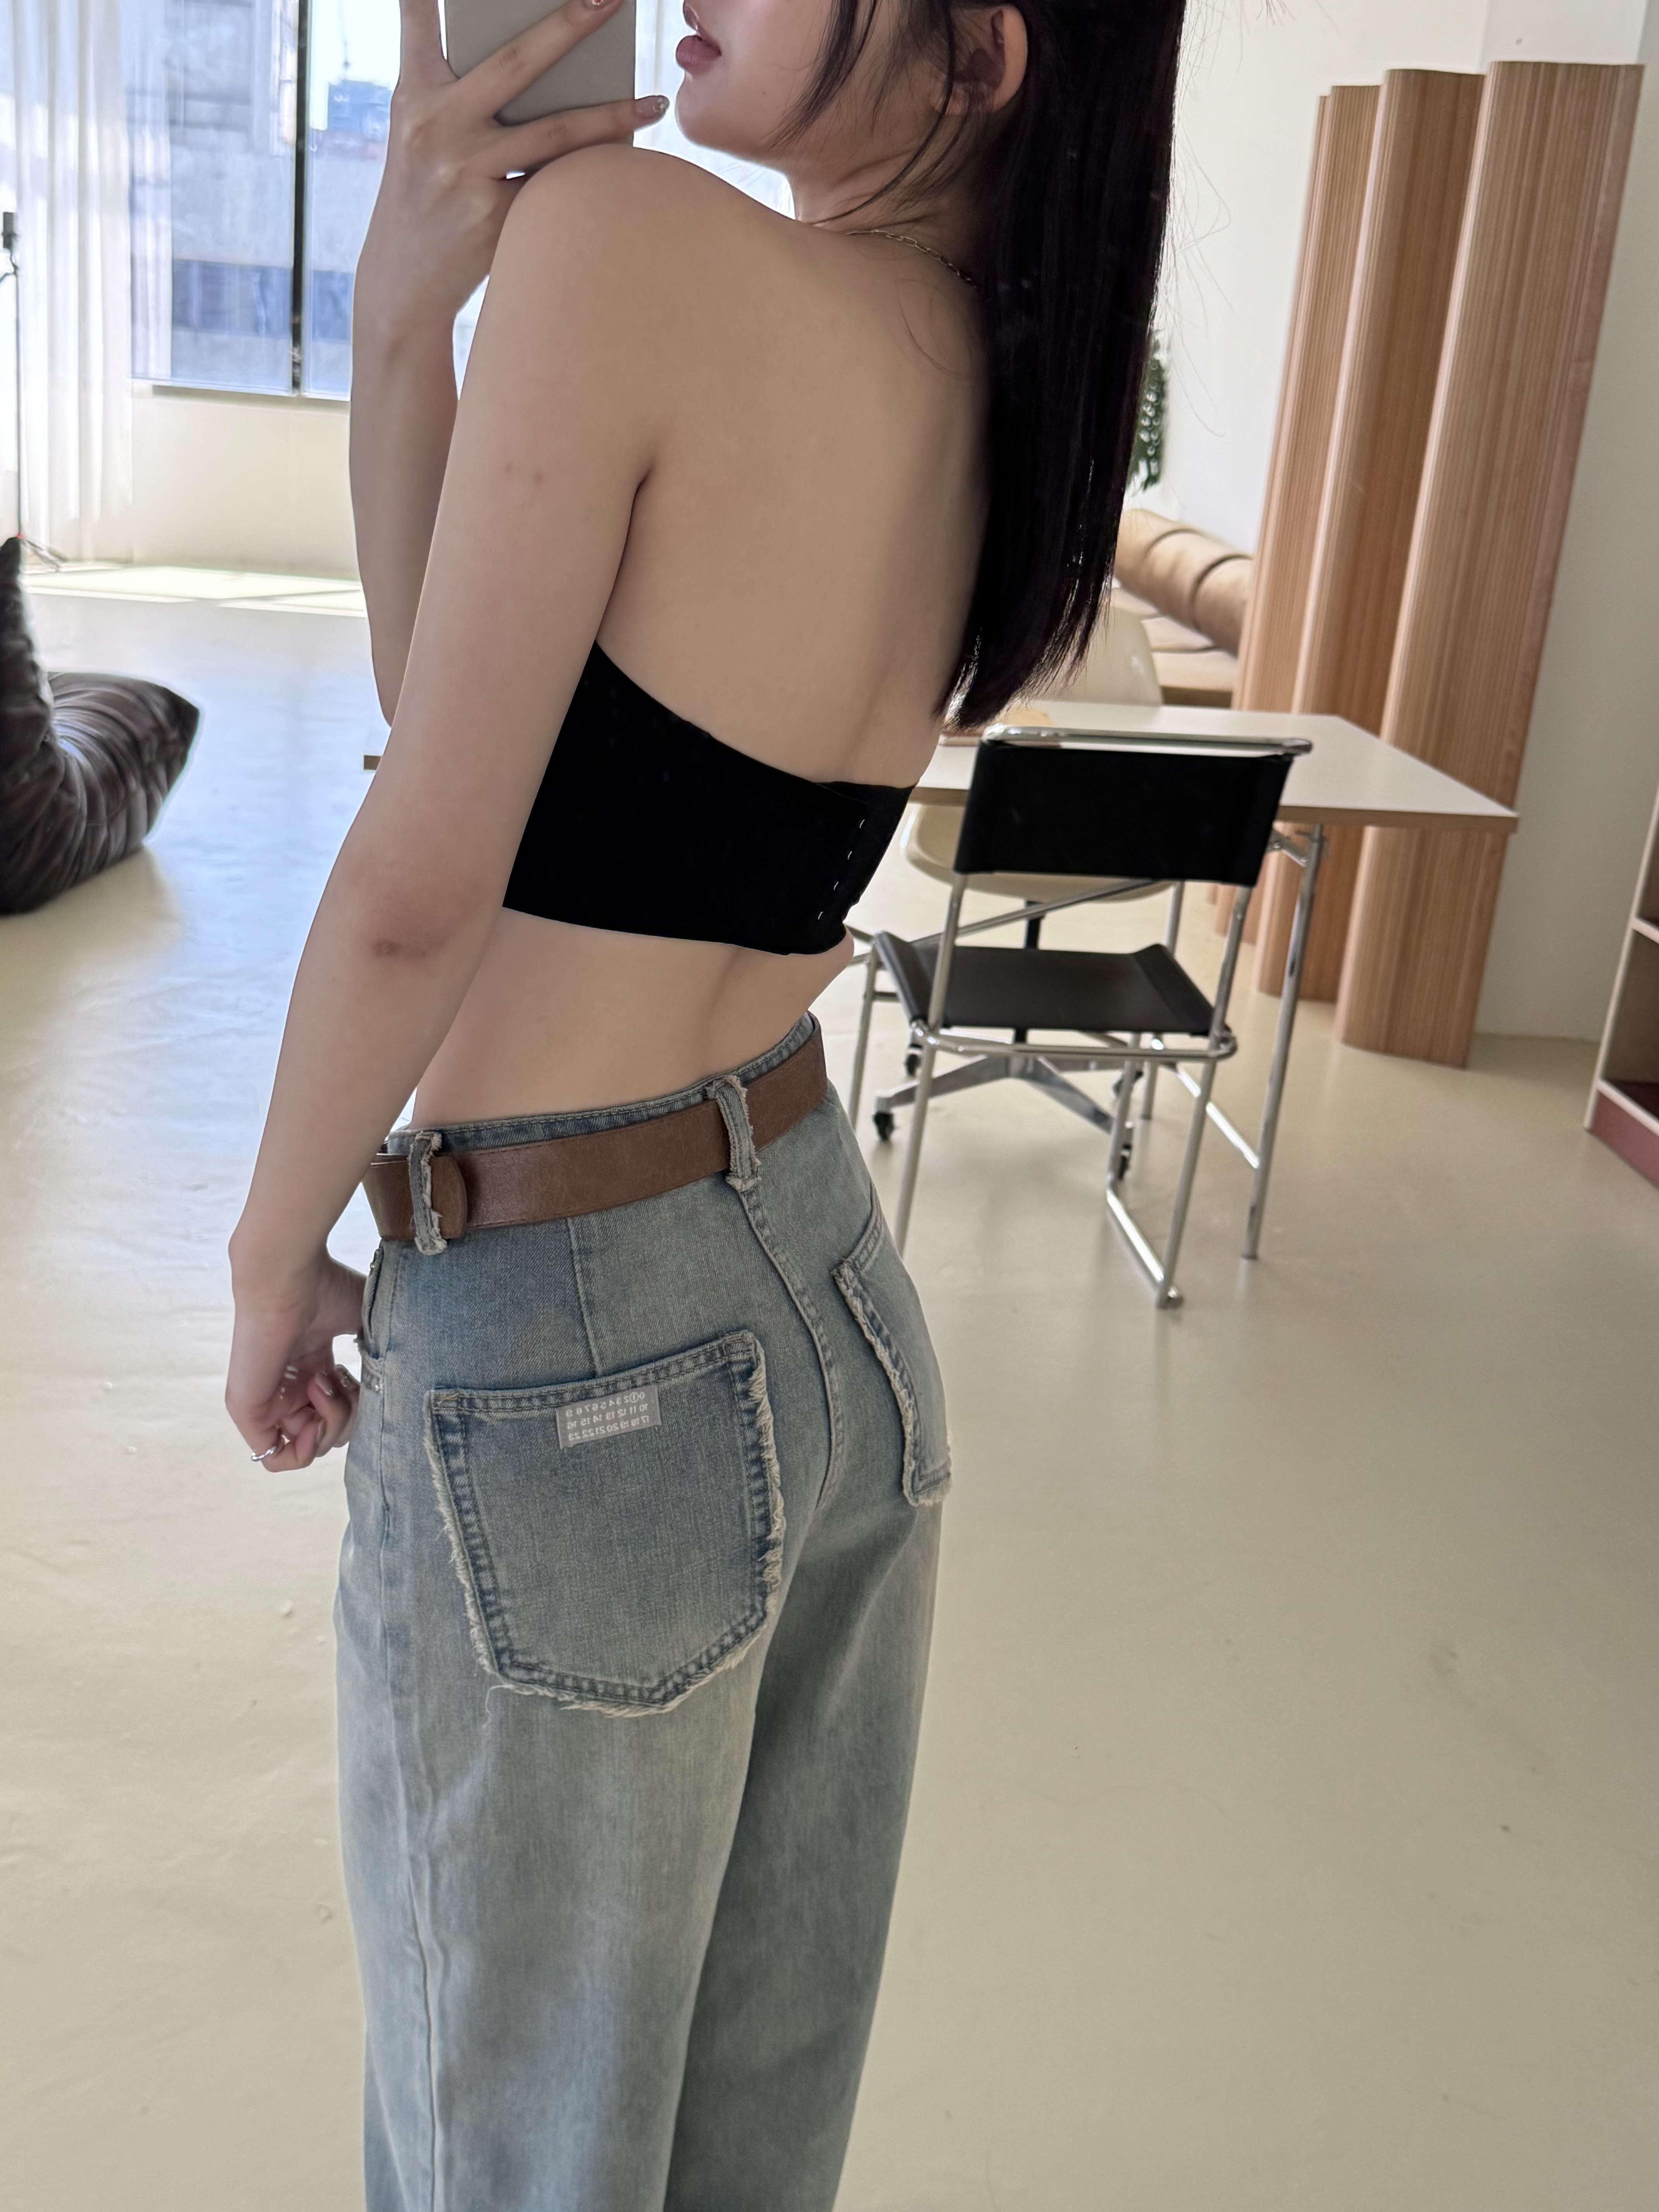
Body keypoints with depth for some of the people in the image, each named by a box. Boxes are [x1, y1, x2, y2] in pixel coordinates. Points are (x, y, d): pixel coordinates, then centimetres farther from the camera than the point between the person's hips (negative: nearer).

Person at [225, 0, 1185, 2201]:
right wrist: (407, 312, -1)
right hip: (850, 1310, 7)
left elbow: (420, 881, -18)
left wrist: (274, 1254, -3)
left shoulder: (629, 235, -17)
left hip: (569, 1365, -7)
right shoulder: (1006, 387, 4)